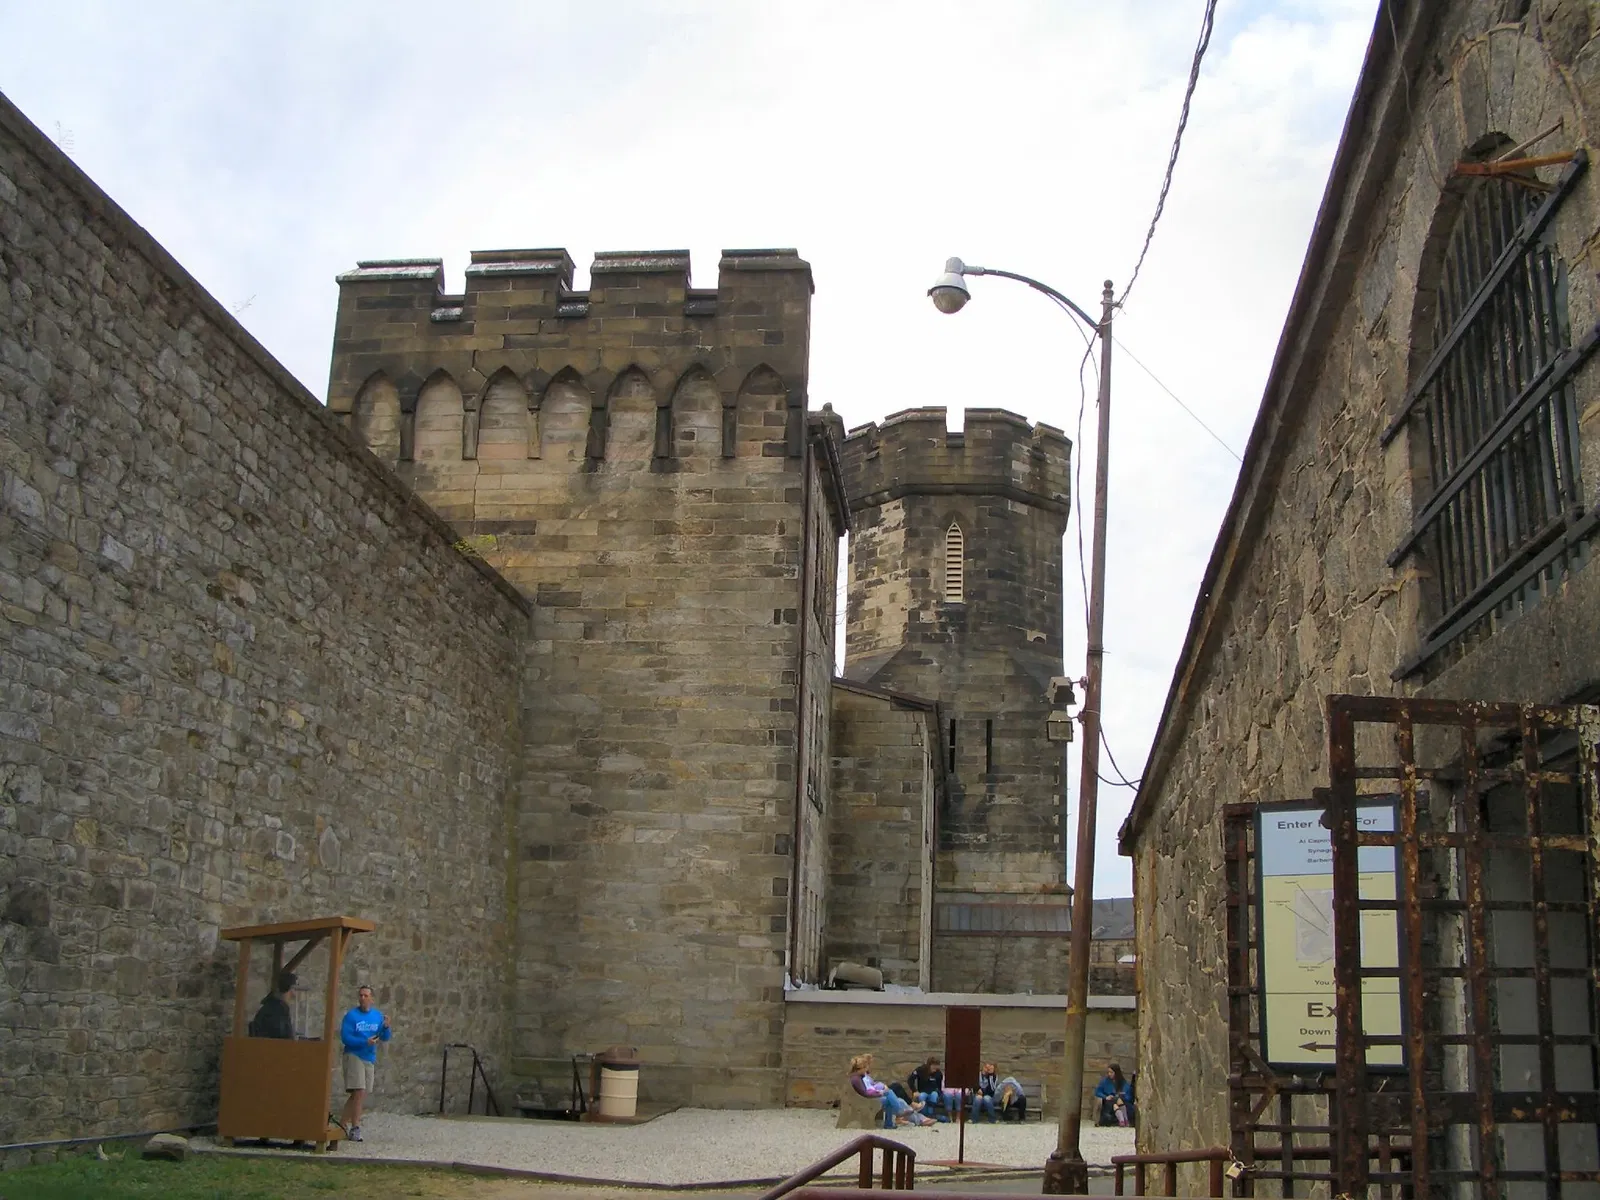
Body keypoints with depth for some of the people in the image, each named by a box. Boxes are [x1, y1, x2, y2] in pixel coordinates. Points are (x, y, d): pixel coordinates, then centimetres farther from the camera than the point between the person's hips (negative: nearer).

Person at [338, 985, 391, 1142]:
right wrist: (365, 1042, -23)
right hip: (354, 1056, -6)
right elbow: (345, 1037, -14)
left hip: (370, 1058, 6)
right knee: (359, 1092, -13)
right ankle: (355, 1128, -7)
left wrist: (386, 1027, -16)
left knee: (358, 1094, 11)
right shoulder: (351, 1016, -7)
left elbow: (385, 1038, 5)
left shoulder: (377, 1016, 7)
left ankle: (344, 1123, 24)